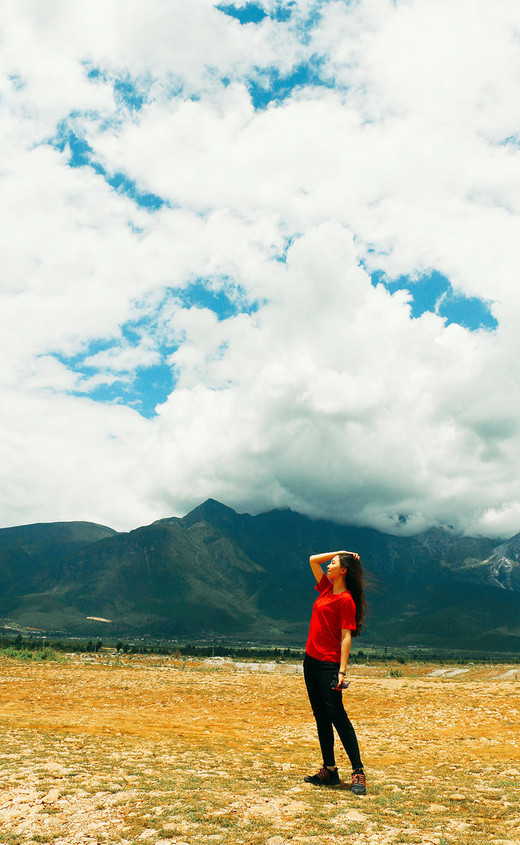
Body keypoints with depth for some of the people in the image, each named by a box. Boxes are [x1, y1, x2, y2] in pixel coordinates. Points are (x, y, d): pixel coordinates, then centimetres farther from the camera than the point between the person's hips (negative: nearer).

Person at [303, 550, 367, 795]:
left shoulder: (346, 600, -12)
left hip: (328, 664, -8)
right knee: (321, 717, 12)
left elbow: (346, 637, -15)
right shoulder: (326, 588, 9)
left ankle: (358, 772, 1)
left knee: (337, 716, -7)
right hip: (311, 660, 8)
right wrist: (341, 552, 10)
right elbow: (313, 560, 17)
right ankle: (329, 770, 20)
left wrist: (342, 671, -19)